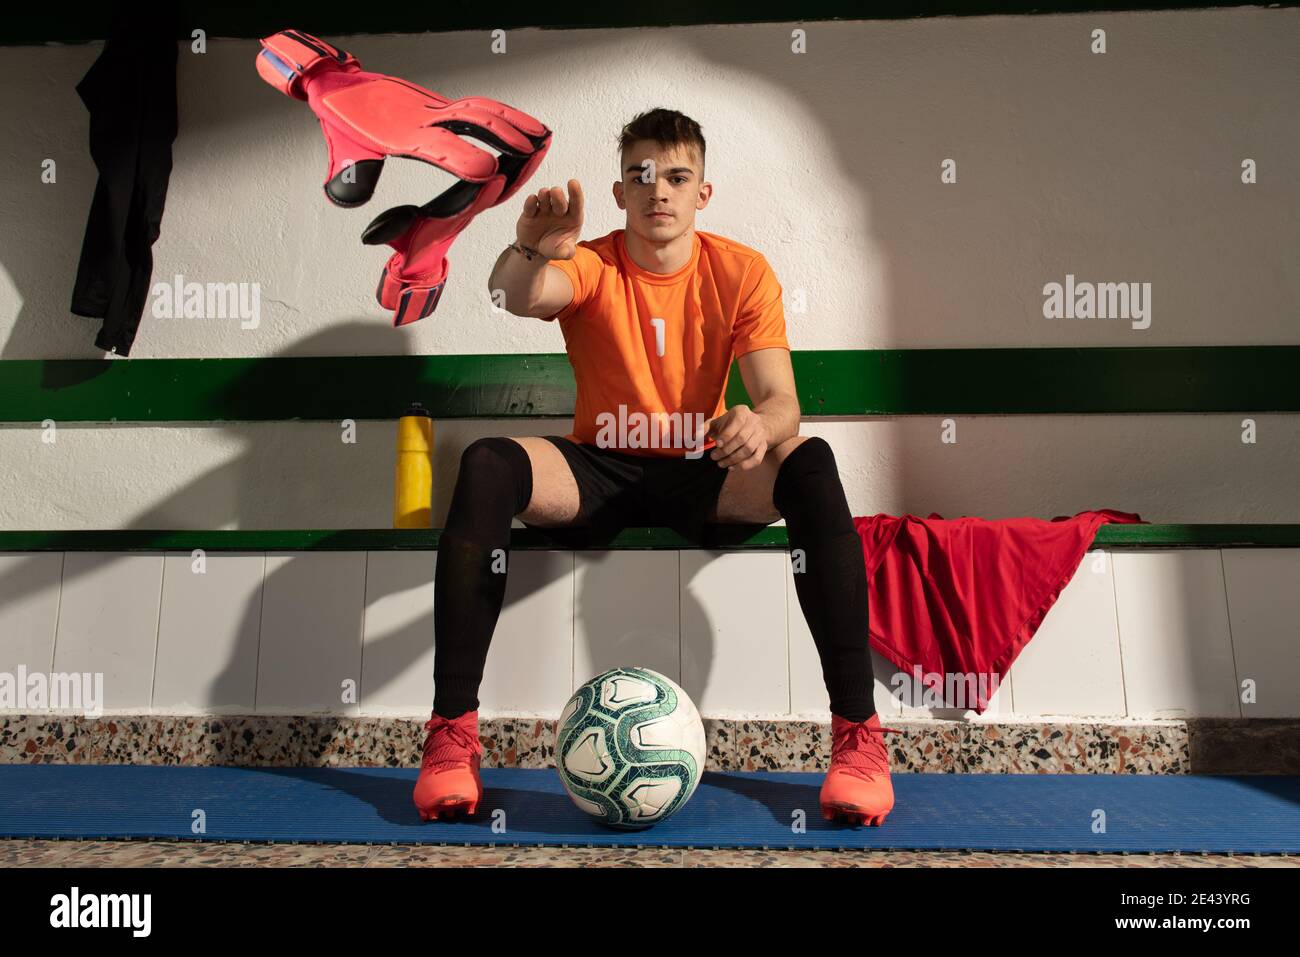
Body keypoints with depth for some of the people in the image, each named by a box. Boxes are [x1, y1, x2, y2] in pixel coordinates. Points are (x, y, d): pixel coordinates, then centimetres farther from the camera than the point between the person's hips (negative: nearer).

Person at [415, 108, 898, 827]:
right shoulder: (593, 265, -3)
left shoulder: (743, 273, -2)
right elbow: (515, 299, -27)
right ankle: (451, 734, -26)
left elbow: (782, 403, -12)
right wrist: (529, 252, -50)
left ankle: (857, 733, -27)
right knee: (487, 464, -29)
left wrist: (759, 425, -36)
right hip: (597, 472, 0)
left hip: (701, 474, 0)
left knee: (810, 462, -30)